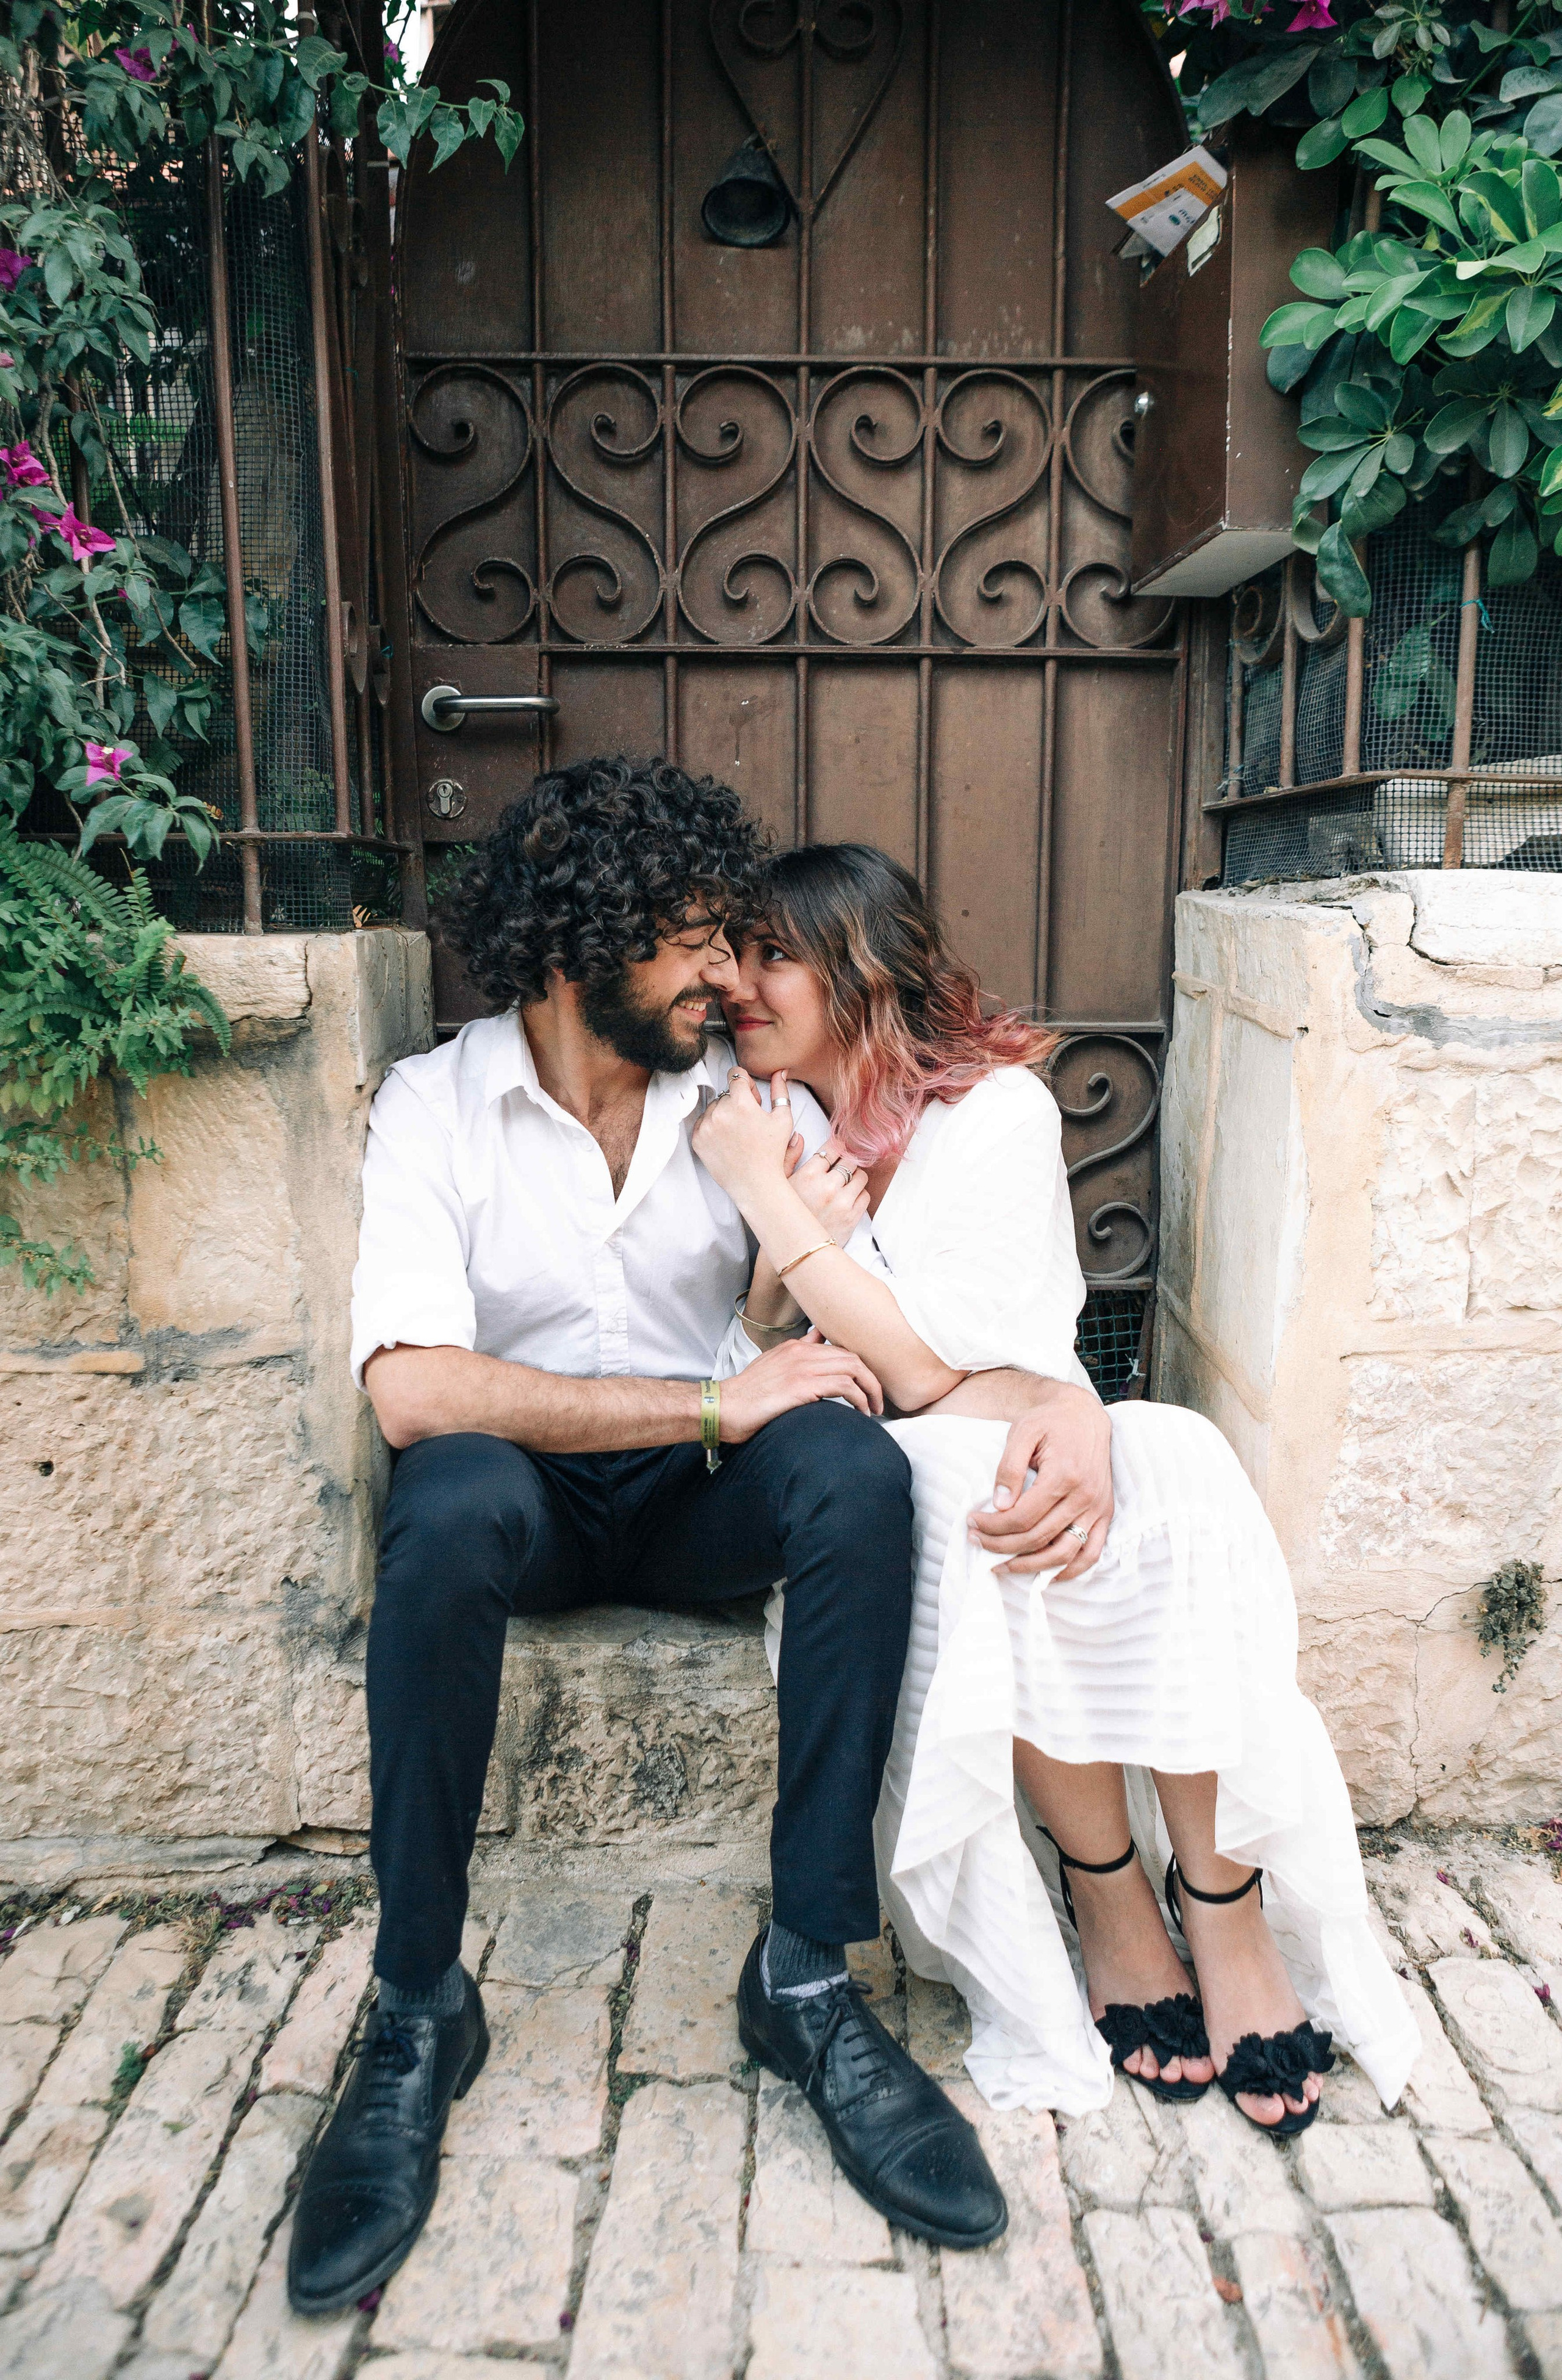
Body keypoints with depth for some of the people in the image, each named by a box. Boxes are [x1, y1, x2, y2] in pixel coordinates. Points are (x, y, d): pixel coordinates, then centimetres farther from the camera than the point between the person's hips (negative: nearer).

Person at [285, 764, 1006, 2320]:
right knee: (456, 1500, -36)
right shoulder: (436, 1103, -9)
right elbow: (412, 1387, -24)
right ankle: (418, 2013, -17)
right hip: (531, 1496, -2)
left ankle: (806, 1974, -18)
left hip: (700, 1496, 2)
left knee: (856, 1468, -29)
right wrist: (716, 1402, -27)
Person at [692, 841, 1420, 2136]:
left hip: (1013, 1440, -1)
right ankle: (1109, 1895, -17)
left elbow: (929, 1369, -16)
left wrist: (771, 1204, -18)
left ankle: (1224, 1899, -19)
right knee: (966, 1495, -34)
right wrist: (798, 1240, -16)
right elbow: (749, 1375, 2)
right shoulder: (756, 1120, 4)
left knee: (1178, 1467, -33)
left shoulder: (999, 1108, -7)